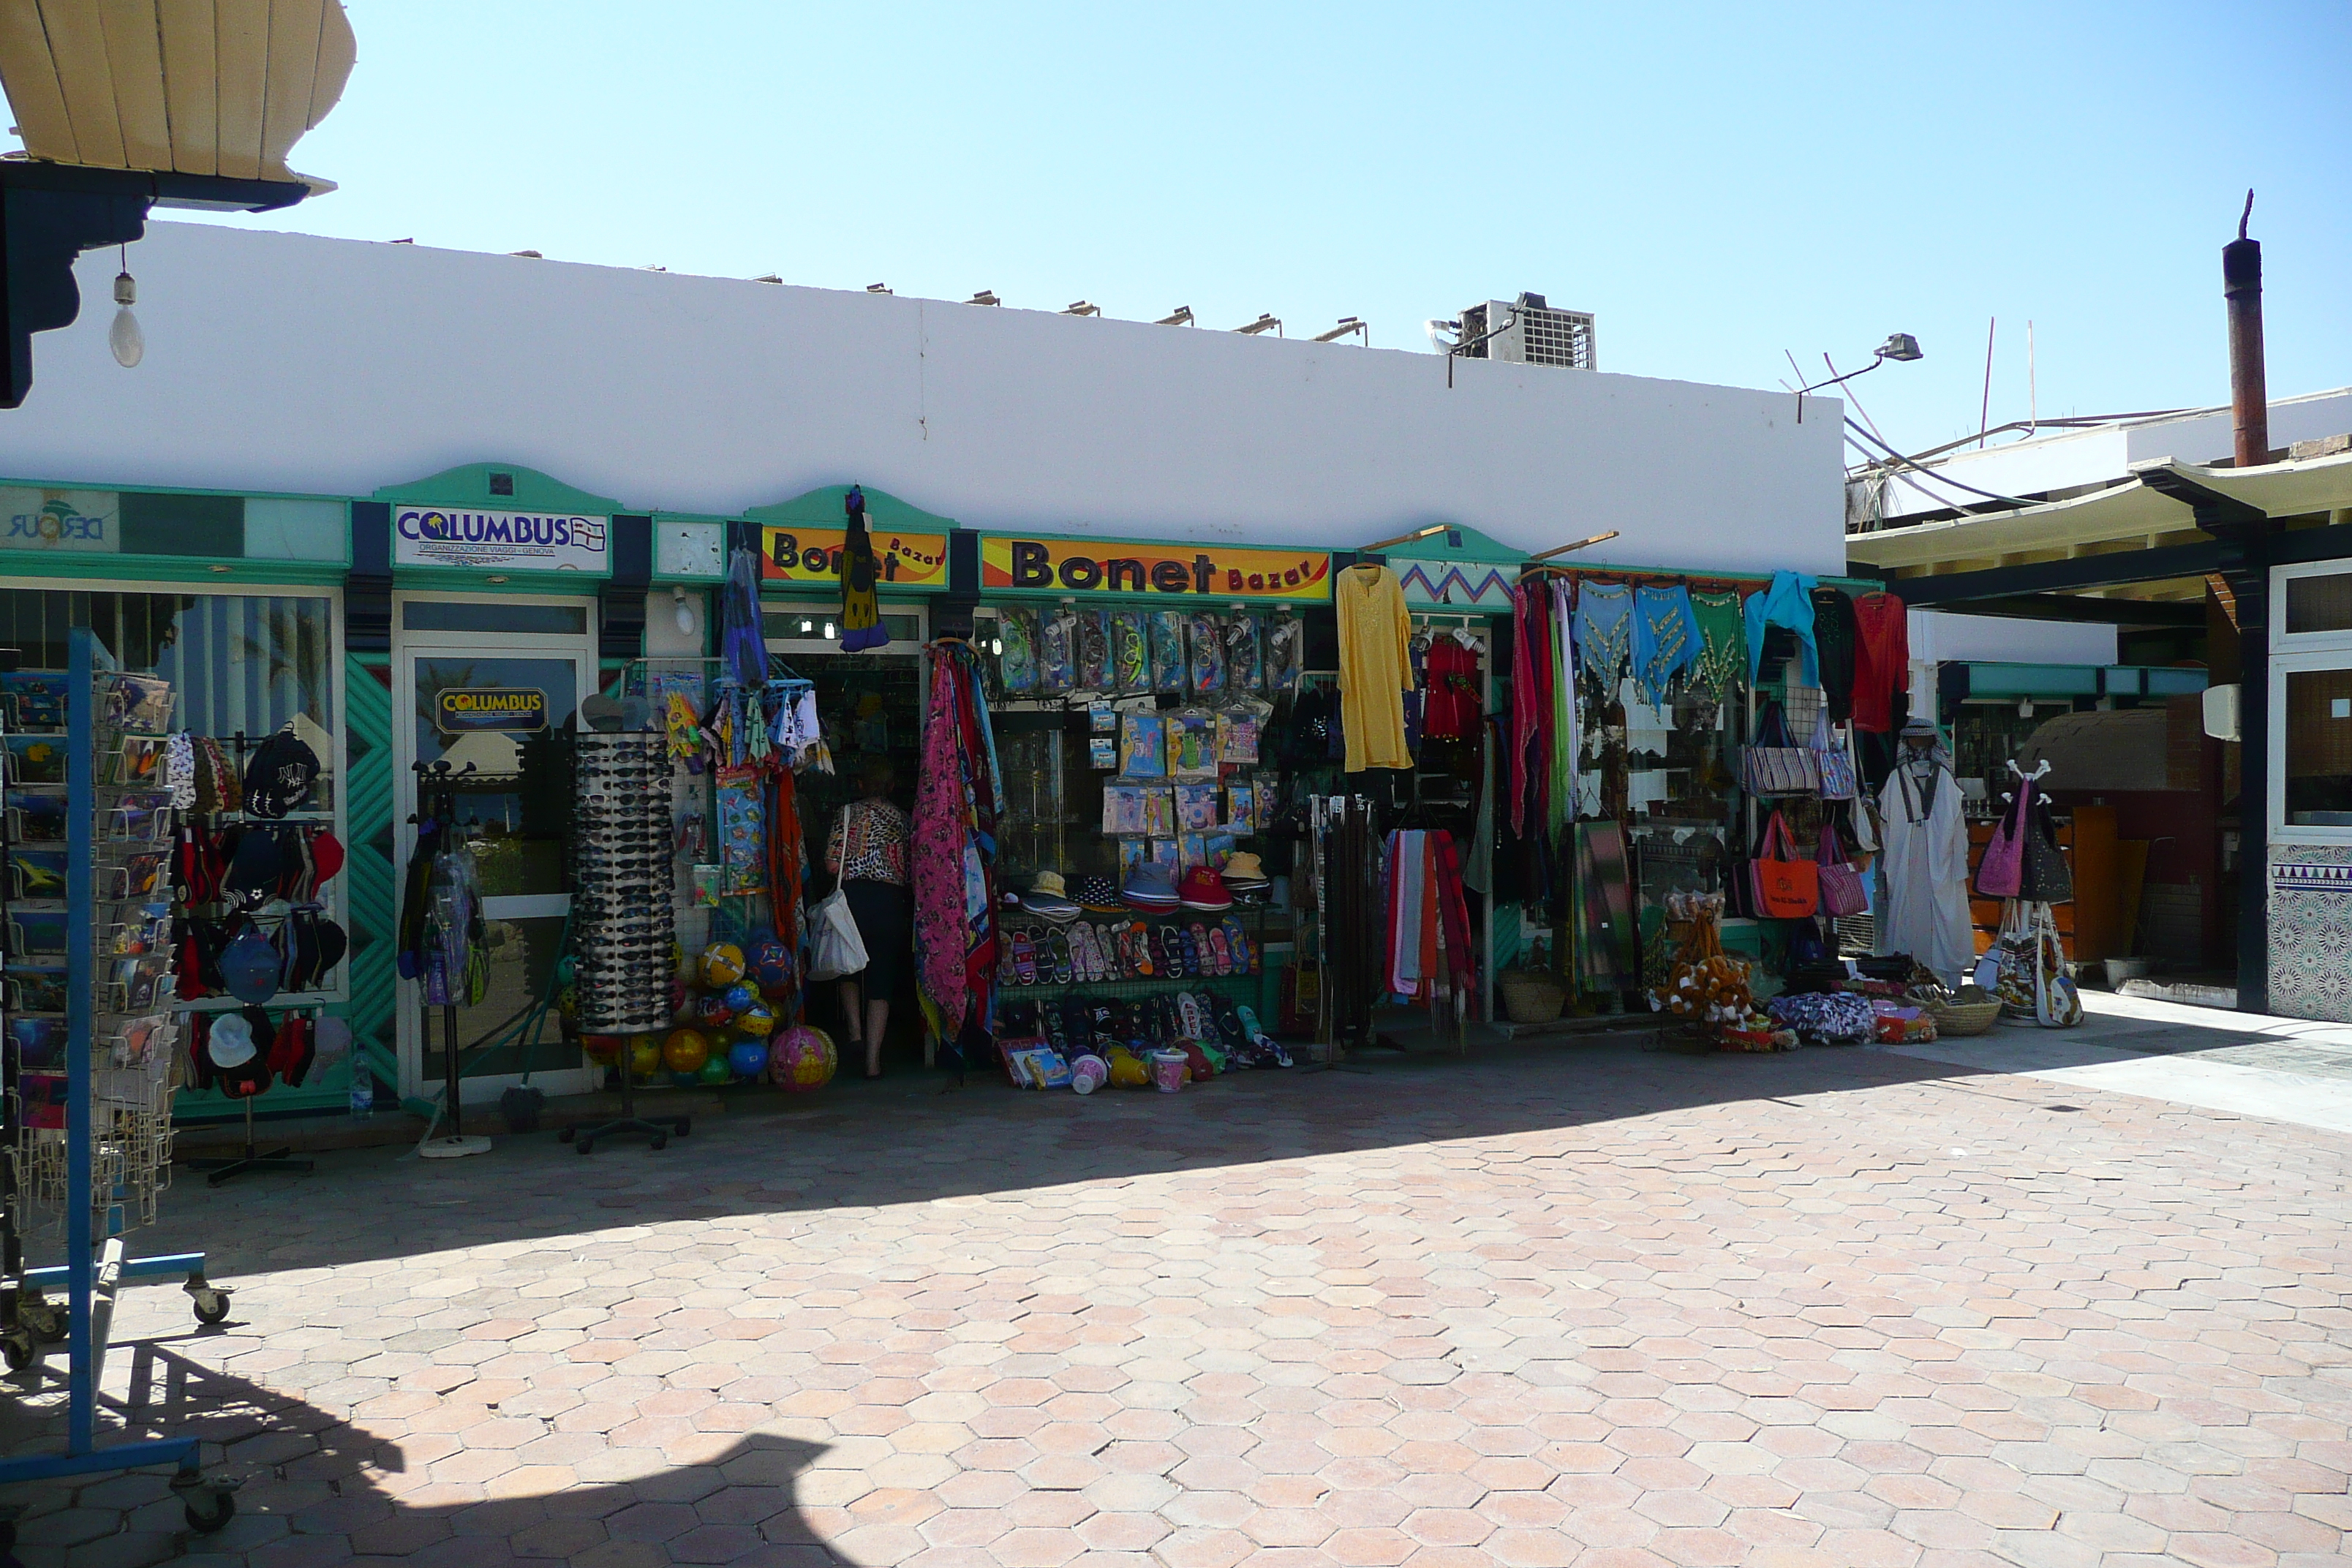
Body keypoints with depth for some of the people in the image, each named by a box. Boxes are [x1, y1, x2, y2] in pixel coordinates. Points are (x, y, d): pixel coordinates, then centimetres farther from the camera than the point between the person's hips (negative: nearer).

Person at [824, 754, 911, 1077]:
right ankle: (873, 1059, 0)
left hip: (851, 896, 0)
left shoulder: (847, 813, 3)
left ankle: (855, 1029, 7)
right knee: (881, 980, 3)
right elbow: (910, 870, 3)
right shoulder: (902, 819, 7)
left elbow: (832, 863, -3)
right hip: (890, 900, 0)